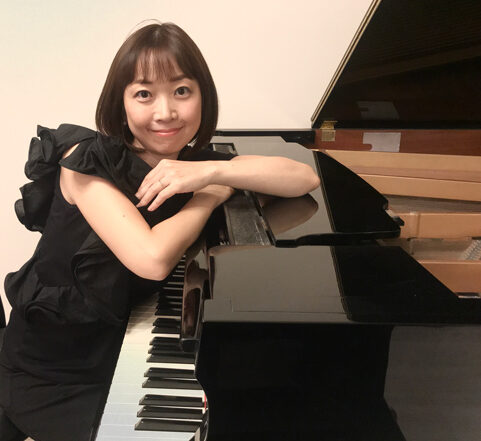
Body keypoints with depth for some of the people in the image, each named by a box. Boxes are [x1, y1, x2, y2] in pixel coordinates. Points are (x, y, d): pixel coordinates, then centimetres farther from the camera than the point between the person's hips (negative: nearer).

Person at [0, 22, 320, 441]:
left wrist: (212, 170, -26)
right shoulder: (85, 161, -19)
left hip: (121, 351, 5)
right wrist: (212, 194, -18)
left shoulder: (192, 165, -4)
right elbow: (152, 259, -34)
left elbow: (307, 177, -14)